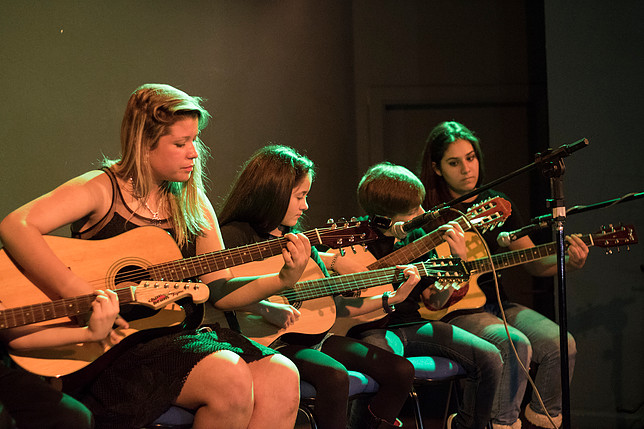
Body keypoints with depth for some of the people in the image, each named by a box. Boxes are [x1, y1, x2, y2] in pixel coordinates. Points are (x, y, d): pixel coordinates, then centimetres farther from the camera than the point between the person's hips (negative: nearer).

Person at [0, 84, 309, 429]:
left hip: (178, 332, 6)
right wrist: (78, 293, -29)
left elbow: (220, 290, 12)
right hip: (116, 343, -6)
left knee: (282, 378, -18)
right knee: (229, 378, -28)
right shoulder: (102, 190, -5)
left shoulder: (193, 204, 12)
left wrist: (283, 280, -5)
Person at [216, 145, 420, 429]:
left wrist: (391, 299, 14)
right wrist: (266, 309, -29)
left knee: (400, 371, -4)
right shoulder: (237, 235, -6)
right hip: (270, 341, -8)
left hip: (314, 336, 8)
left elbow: (333, 304, 18)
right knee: (334, 376, -34)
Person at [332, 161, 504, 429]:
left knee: (489, 358, -5)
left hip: (412, 324, 6)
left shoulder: (416, 237, 9)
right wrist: (338, 261, -23)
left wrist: (458, 260, -1)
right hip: (372, 329, -6)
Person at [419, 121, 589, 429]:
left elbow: (533, 262, 10)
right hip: (452, 311, -5)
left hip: (495, 303, 5)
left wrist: (568, 262, -10)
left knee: (561, 344, -17)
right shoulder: (427, 210, -4)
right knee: (515, 345, -30)